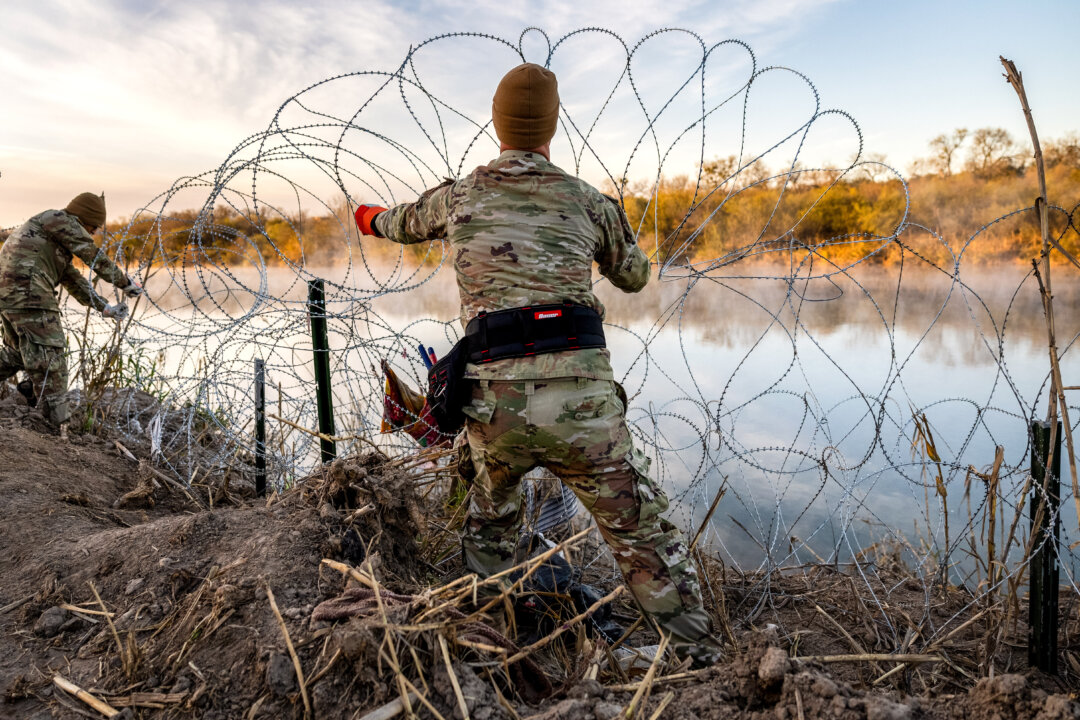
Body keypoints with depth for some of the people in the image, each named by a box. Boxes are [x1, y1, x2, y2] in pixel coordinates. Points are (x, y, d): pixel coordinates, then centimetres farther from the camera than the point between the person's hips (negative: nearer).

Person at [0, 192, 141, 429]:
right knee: (49, 361, -6)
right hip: (29, 294, -10)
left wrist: (105, 308, 23)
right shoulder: (62, 220, -2)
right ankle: (59, 425, -1)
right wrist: (125, 282, 7)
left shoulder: (55, 236, 28)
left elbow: (73, 280, 27)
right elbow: (95, 258, -4)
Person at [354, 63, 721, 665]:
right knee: (647, 541, 10)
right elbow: (635, 277, 26)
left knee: (490, 529, 29)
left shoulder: (458, 196, 12)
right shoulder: (589, 201, 9)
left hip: (495, 405, 2)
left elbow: (402, 224, 35)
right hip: (581, 402, -2)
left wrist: (372, 218, 59)